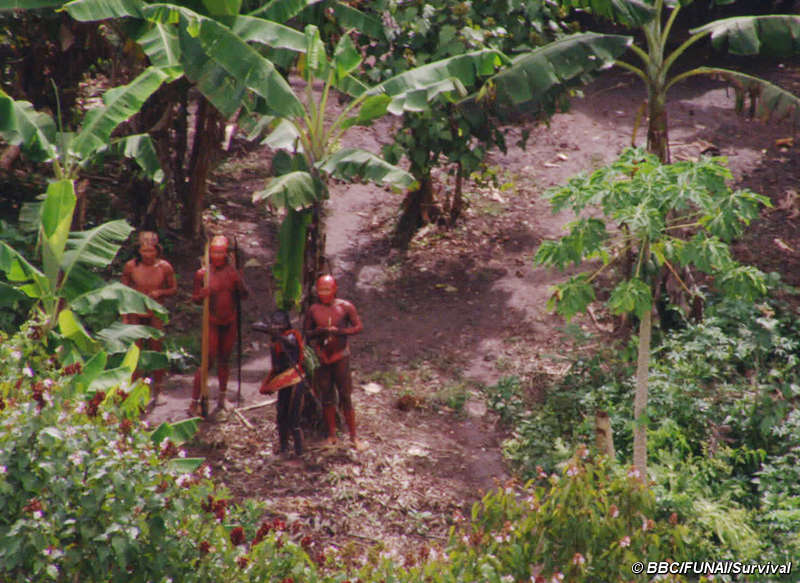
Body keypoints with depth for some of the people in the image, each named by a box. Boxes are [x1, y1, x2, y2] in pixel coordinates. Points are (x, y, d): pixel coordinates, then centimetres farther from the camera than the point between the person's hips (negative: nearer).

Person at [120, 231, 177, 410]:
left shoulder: (164, 267, -7)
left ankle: (156, 394, 20)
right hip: (136, 316, 0)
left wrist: (160, 292, -16)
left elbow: (174, 289, 6)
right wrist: (124, 318, 1)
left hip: (156, 315, 0)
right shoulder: (131, 267, -8)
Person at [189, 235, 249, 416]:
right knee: (208, 360, -9)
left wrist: (239, 283, -18)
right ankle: (194, 401, -5)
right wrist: (202, 295, -23)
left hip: (230, 322, 3)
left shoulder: (232, 272, 0)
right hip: (212, 322, -3)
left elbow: (245, 296, 1)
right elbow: (195, 298, -1)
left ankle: (222, 397, 29)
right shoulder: (202, 274, -7)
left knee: (224, 359, 14)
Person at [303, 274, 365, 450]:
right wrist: (319, 332, -17)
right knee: (327, 398, 8)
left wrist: (339, 331, -20)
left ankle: (353, 437, 5)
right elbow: (305, 332, 4)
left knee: (346, 397, -1)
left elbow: (359, 327, -5)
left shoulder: (345, 307, -5)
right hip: (321, 358, 2)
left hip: (340, 356, -2)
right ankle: (331, 435, 19)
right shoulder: (313, 310, 0)